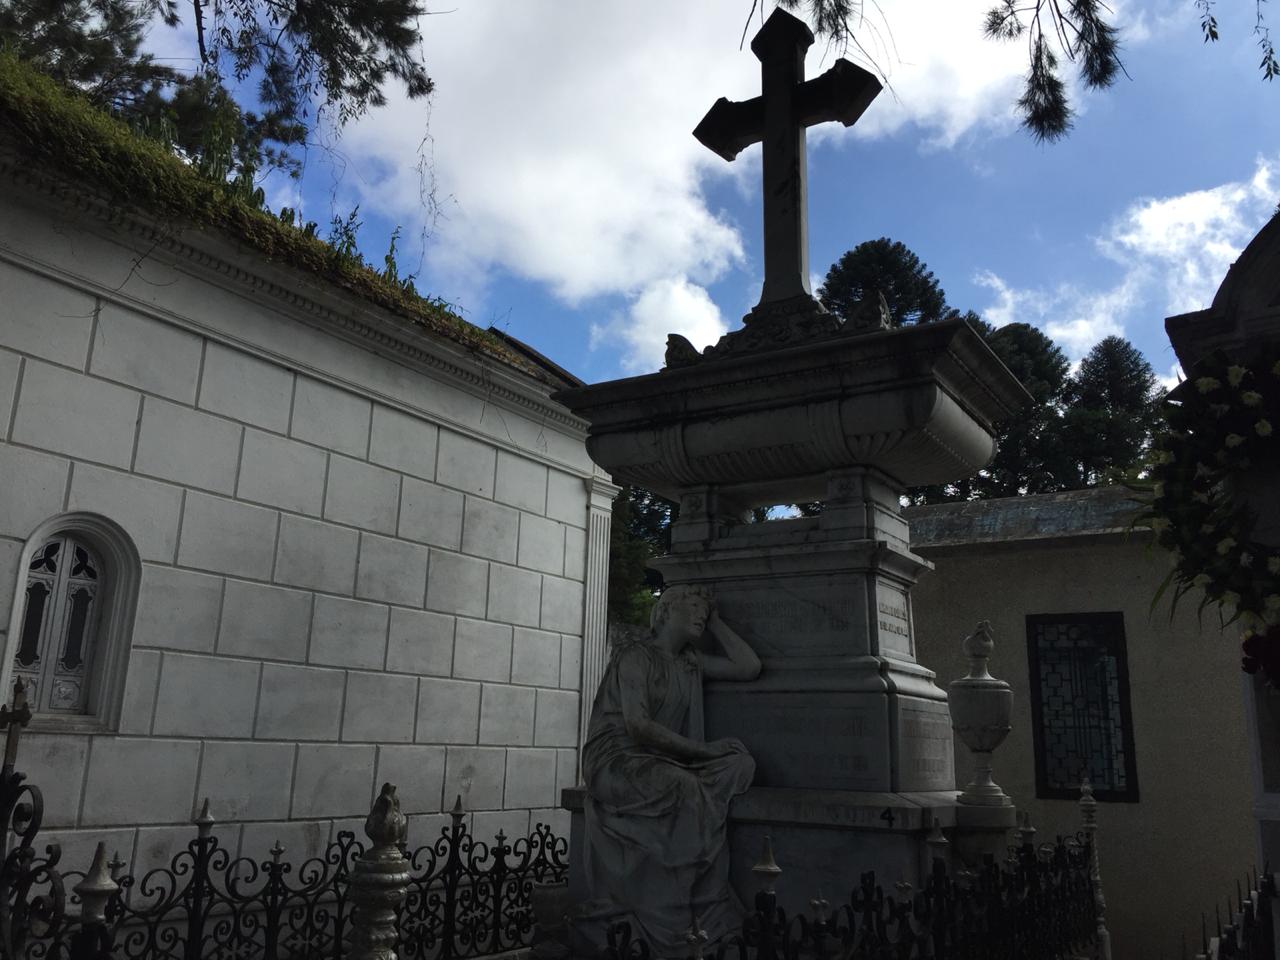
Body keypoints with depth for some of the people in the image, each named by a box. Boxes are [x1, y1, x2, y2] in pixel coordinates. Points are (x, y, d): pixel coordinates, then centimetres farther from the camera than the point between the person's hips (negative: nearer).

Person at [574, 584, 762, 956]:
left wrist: (715, 622, 14)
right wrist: (703, 751, -17)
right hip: (619, 760, -7)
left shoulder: (691, 661, 17)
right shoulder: (635, 655, -6)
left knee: (738, 762, -17)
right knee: (686, 789, -34)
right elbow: (638, 725, -17)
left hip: (666, 764, 7)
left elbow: (749, 667, 11)